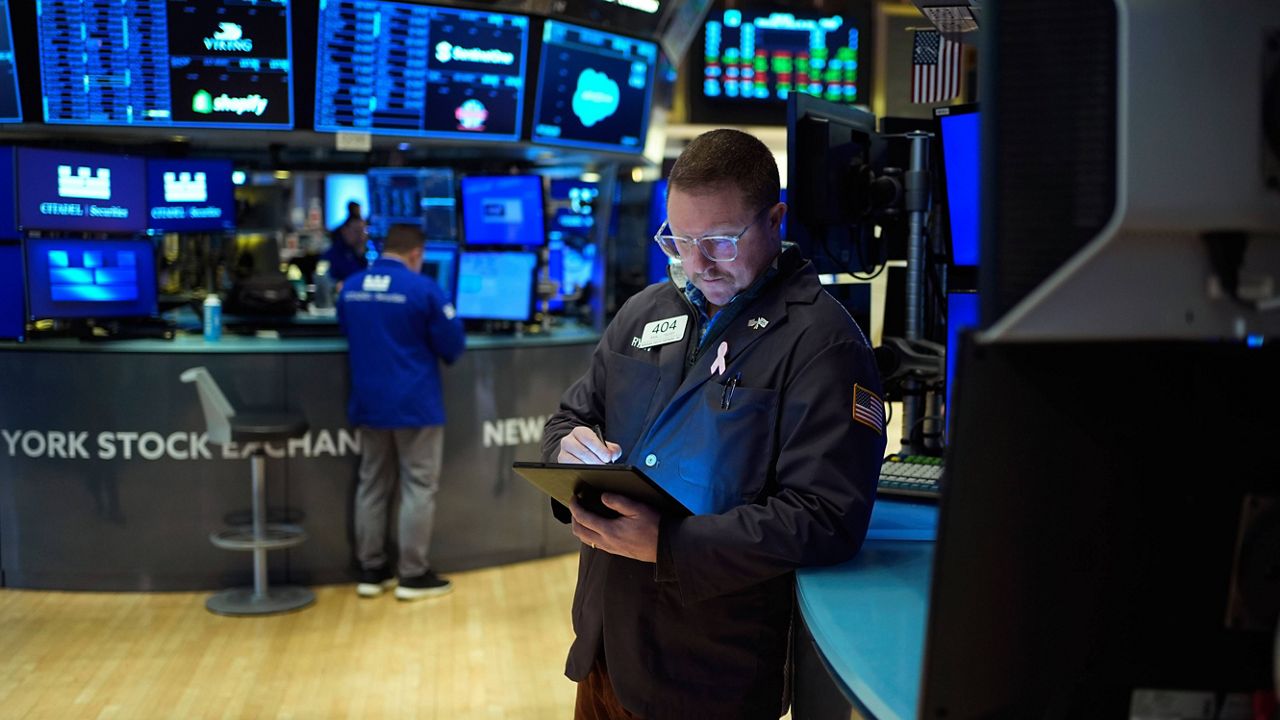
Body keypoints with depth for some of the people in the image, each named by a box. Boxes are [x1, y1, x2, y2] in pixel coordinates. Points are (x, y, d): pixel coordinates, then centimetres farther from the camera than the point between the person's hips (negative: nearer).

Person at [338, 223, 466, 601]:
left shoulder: (350, 287, 4)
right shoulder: (423, 288, -14)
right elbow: (454, 345, -8)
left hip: (367, 403, 6)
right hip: (415, 404, -5)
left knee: (372, 485, 13)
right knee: (418, 487, 2)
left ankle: (371, 571, 17)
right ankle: (413, 575, 4)